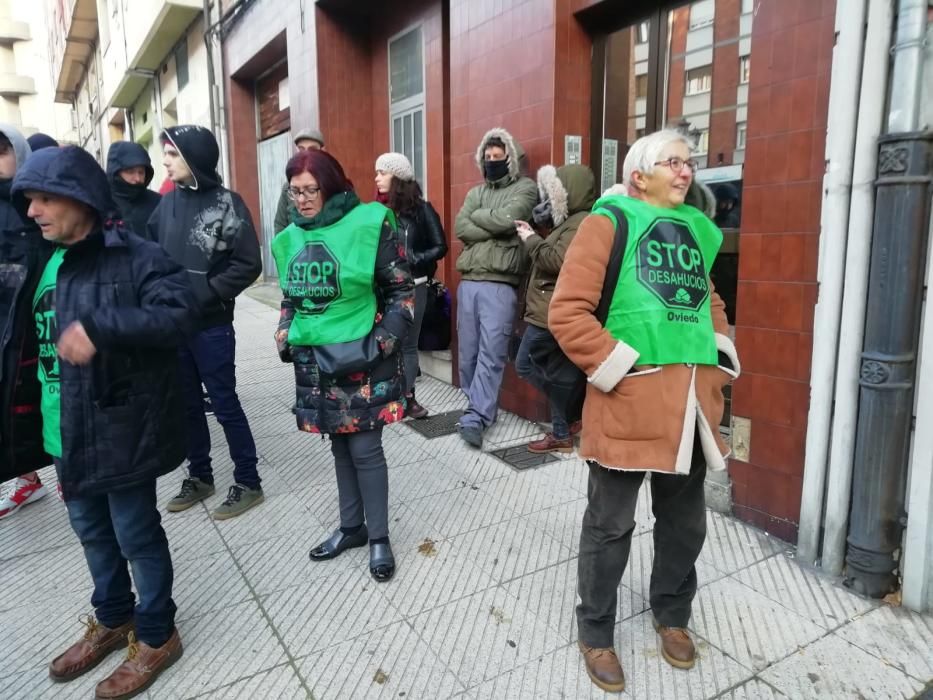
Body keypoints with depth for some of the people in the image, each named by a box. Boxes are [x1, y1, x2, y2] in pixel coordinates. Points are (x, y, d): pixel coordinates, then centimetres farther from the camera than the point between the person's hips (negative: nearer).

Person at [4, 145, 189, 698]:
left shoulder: (135, 257, -15)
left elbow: (175, 315, -29)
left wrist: (97, 328, -35)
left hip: (120, 427, -8)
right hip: (65, 431, 8)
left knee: (137, 536, 7)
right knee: (92, 530, 22)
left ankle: (156, 636, 28)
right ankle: (113, 620, 44)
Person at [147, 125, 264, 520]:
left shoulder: (227, 203, -8)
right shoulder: (168, 202, 8)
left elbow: (248, 264, -12)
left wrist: (204, 297, -15)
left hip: (211, 326, -5)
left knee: (224, 405, 2)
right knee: (187, 404, 14)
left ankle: (248, 482, 15)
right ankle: (199, 476, 30)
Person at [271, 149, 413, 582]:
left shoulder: (368, 225, -9)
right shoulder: (291, 237, 8)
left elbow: (401, 291, -6)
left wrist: (385, 341, -14)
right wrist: (285, 332, 5)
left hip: (360, 358, -5)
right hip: (314, 359, 6)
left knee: (365, 449, 1)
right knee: (339, 445, 16)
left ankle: (379, 537, 19)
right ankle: (352, 526, 33)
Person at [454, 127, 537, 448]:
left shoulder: (525, 187, 4)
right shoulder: (475, 192, 19)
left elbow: (506, 218, -14)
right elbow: (461, 229, 3)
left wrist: (478, 216, 3)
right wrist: (496, 230, -7)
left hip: (500, 285, -5)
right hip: (468, 282, 6)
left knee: (491, 354, -7)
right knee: (468, 352, 9)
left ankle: (475, 417, -4)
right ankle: (478, 408, 24)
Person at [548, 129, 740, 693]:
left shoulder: (696, 228, 15)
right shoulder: (610, 222, -4)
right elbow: (567, 312, -13)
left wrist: (720, 360, 12)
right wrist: (614, 366, -15)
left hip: (692, 400, 7)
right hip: (630, 400, -6)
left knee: (686, 521, 19)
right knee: (611, 524, 7)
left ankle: (673, 615, 42)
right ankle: (596, 632, 28)